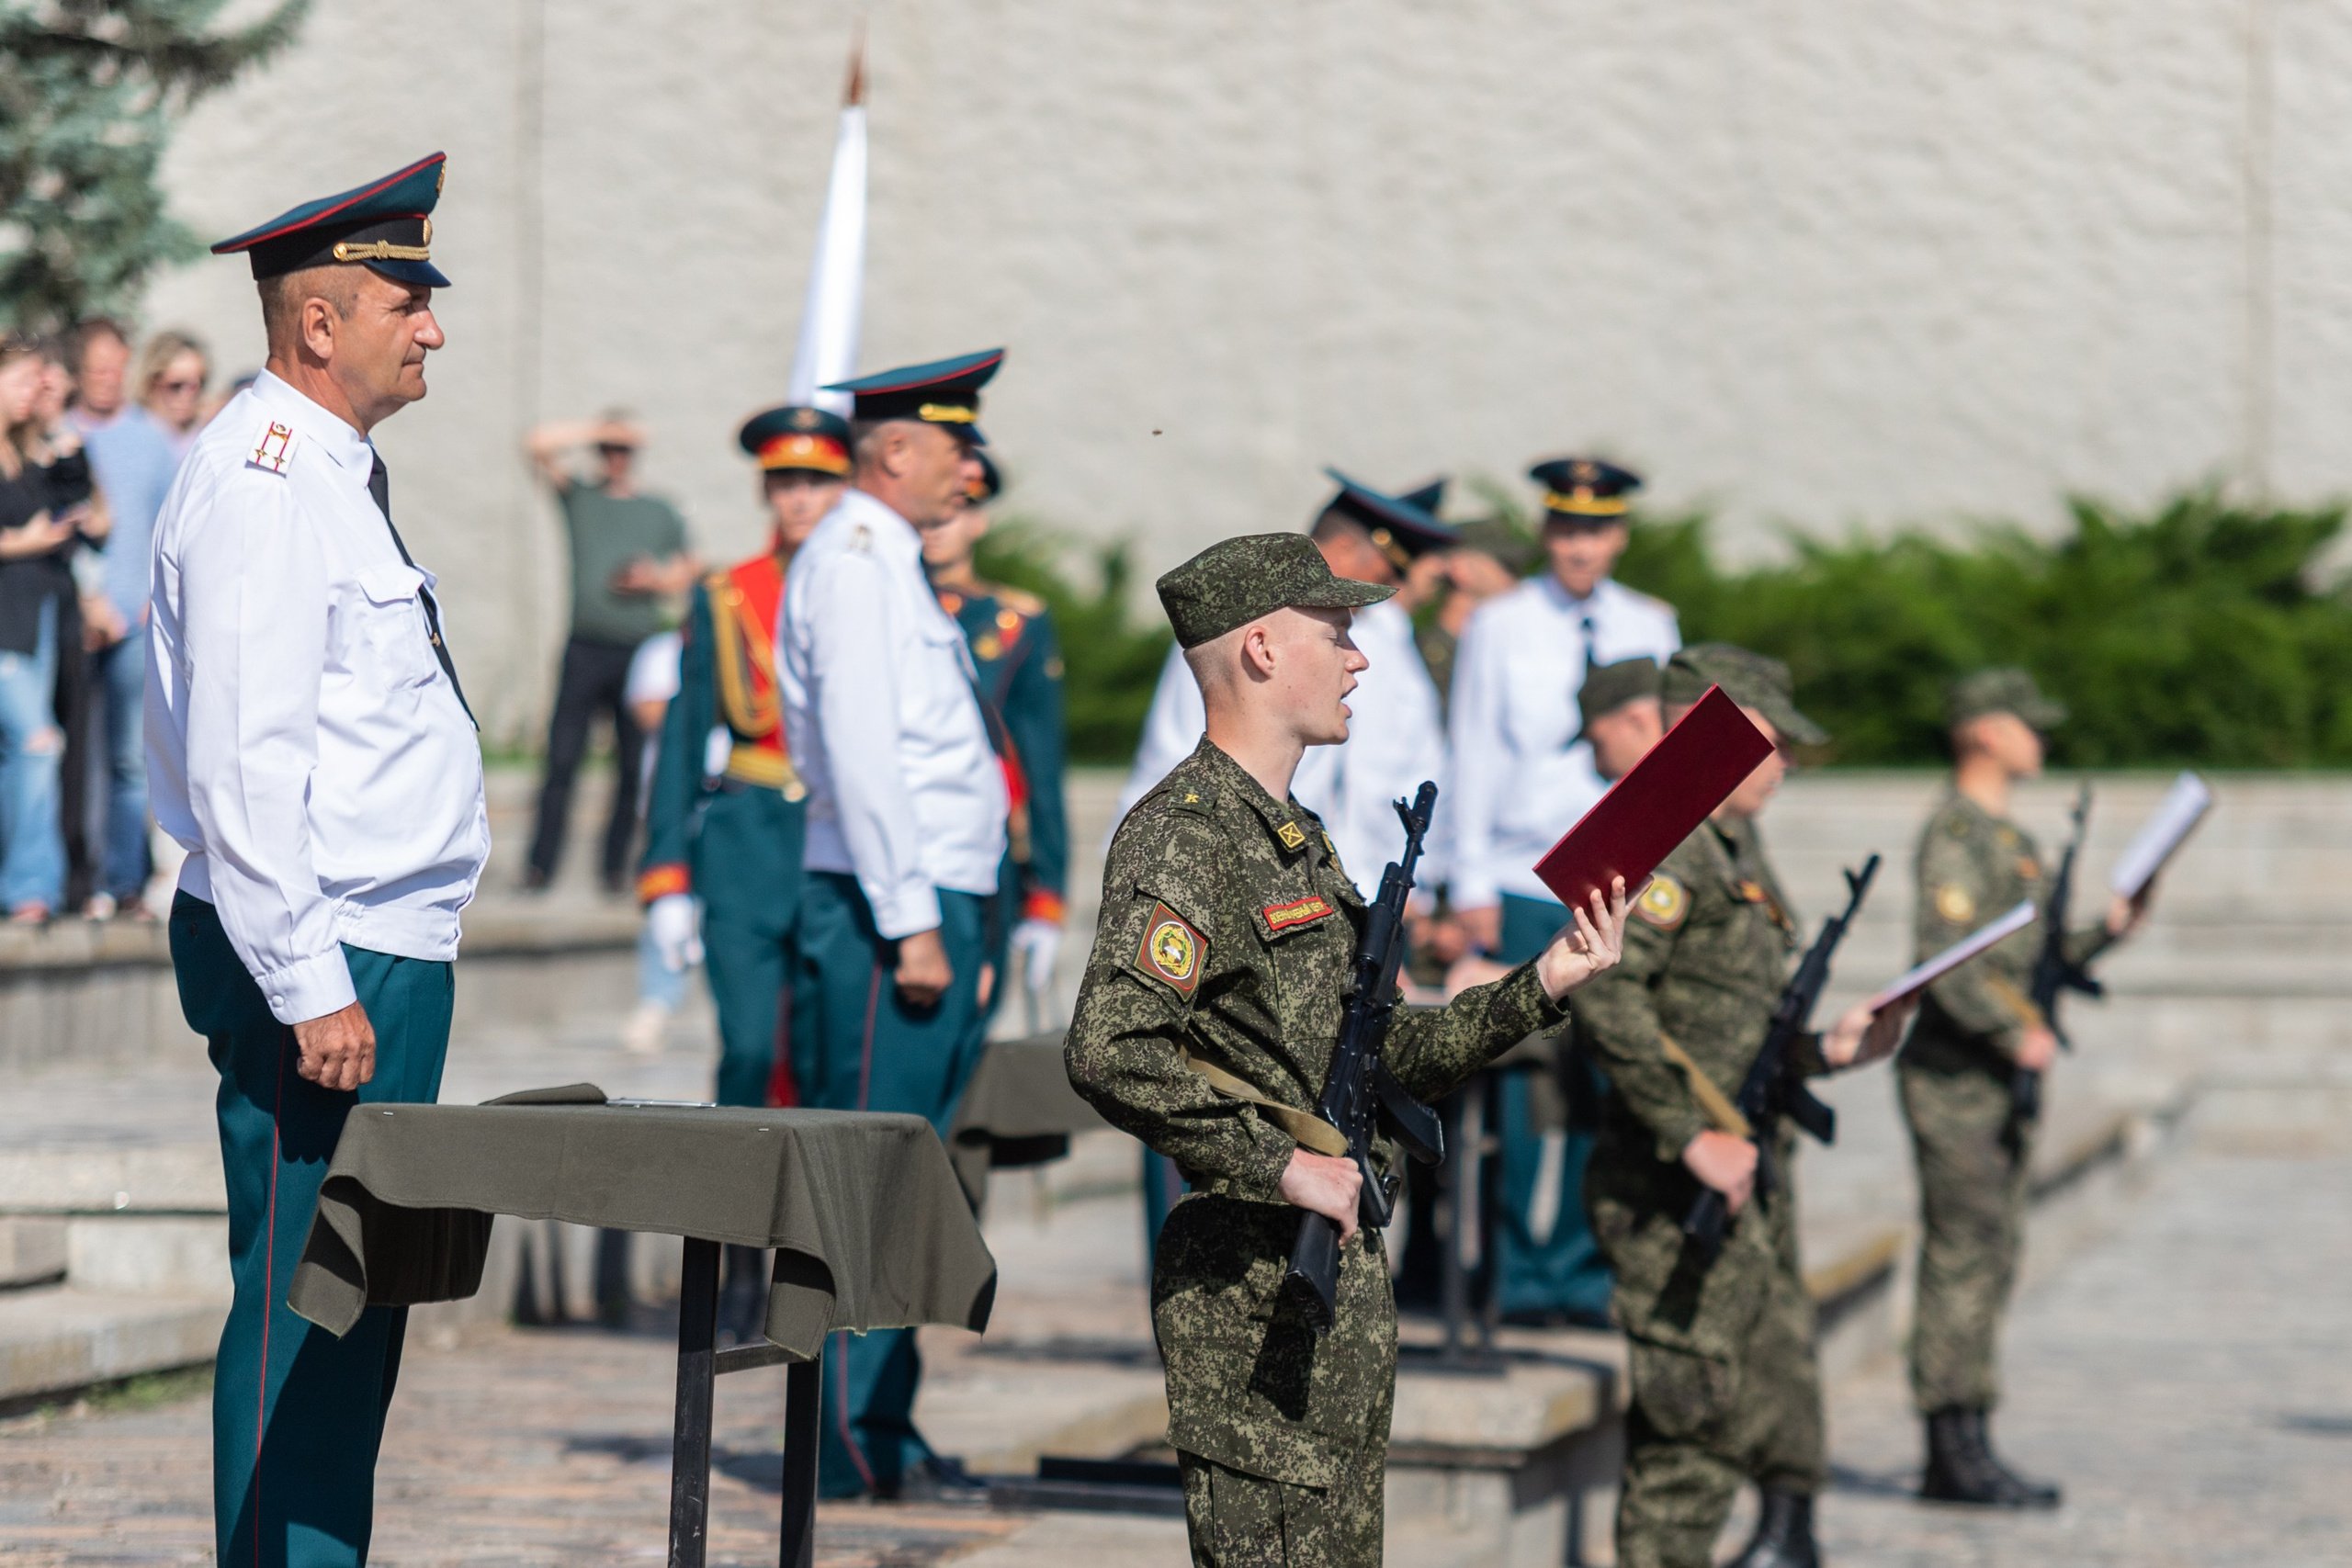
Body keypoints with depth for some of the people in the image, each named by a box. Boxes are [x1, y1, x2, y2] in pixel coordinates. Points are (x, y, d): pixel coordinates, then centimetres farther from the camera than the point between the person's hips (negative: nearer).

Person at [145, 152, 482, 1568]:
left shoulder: (336, 475, 16)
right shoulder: (266, 483, -16)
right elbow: (242, 767, -22)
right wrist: (312, 990, -23)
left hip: (384, 954, 10)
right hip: (323, 966, -10)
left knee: (358, 1306, 13)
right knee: (303, 1301, -7)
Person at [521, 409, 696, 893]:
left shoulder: (662, 514, 16)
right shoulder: (579, 498, 11)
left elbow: (690, 575, 19)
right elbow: (540, 445, 0)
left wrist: (657, 580, -1)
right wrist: (598, 430, 0)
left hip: (639, 651, 1)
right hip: (585, 649, -1)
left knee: (634, 767, 0)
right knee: (562, 758, -8)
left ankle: (615, 864, 8)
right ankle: (541, 866, -6)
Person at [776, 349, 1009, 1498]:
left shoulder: (888, 566, 20)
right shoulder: (853, 563, -11)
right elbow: (862, 755, -19)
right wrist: (909, 921, -21)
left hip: (932, 905, 10)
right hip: (890, 912, -10)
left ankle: (880, 1433, 18)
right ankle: (850, 1448, -8)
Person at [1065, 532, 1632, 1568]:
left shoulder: (1298, 838, 18)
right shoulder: (1184, 834, -14)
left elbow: (1370, 1060, 23)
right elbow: (1110, 1053, -28)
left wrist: (1540, 989, 14)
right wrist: (1281, 1165, -23)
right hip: (1251, 1289, -10)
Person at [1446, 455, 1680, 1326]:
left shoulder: (1650, 626, 9)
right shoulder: (1500, 624, 3)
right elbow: (1474, 757, 3)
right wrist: (1471, 885, -1)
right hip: (1524, 886, -2)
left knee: (1607, 1082, -1)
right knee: (1523, 1076, -5)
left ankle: (1584, 1271, 6)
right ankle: (1524, 1272, 3)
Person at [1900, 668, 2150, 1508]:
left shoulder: (2011, 839, 20)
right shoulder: (1954, 832, -11)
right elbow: (1945, 958, -21)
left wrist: (2108, 932, 10)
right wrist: (2014, 1034, -23)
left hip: (2001, 1087, 10)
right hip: (1956, 1081, -10)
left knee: (1988, 1264, 9)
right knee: (1962, 1259, -9)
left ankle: (1959, 1456, 12)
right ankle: (1959, 1451, -8)